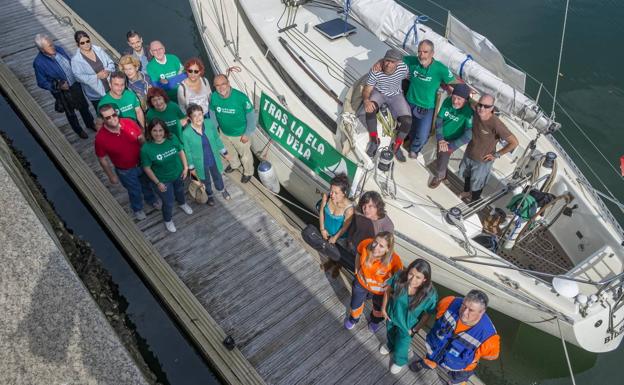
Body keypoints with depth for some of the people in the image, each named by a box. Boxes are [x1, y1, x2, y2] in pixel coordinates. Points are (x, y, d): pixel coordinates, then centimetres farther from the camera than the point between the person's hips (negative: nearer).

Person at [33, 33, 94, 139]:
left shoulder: (58, 49, -13)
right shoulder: (39, 63, -27)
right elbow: (42, 83, -17)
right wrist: (58, 86, -29)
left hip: (75, 84, 4)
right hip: (63, 92, -4)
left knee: (84, 106, 25)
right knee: (70, 112, 21)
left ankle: (90, 123, 52)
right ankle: (78, 130, 47)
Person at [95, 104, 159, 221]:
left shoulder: (129, 122, -23)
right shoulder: (101, 137, -28)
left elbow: (141, 138, -5)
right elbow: (102, 159, -14)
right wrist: (111, 176, -6)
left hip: (142, 163, 3)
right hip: (125, 171, -3)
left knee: (147, 184, 29)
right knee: (135, 191, 23)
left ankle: (152, 200, 62)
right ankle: (138, 209, 56)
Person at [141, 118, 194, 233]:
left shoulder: (172, 138, -22)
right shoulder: (146, 148, -30)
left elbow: (181, 151, -3)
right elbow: (147, 168, -19)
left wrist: (185, 167, -3)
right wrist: (157, 183, -15)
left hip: (178, 174, 4)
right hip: (163, 180, -4)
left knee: (180, 190, 33)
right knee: (168, 202, 14)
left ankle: (182, 203, 68)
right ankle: (168, 220, 46)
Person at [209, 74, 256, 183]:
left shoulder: (241, 97, -33)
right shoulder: (214, 97, -20)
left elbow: (251, 116, -21)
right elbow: (212, 113, -1)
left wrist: (247, 134, -16)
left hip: (240, 134, -4)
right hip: (224, 133, 4)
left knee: (245, 155, 21)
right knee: (230, 151, 32)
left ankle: (248, 172, 50)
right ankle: (234, 164, 64)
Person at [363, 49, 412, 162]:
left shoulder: (403, 68, -24)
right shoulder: (375, 72, -28)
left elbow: (408, 77, 0)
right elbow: (366, 90, -22)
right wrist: (366, 100, -42)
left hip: (396, 95, 2)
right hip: (378, 93, -1)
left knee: (407, 121, -19)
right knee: (370, 108, -36)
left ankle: (396, 146, 5)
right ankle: (374, 140, -16)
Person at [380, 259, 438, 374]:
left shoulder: (430, 294, -38)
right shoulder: (399, 277, -33)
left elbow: (427, 315, -19)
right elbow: (388, 290, -11)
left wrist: (414, 329, -10)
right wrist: (383, 308, -3)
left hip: (407, 324, -2)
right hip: (392, 315, 2)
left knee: (401, 346, 23)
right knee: (390, 333, 35)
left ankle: (399, 361, 59)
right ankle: (390, 345, 71)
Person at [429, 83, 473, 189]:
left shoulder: (469, 112, -31)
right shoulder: (447, 101, -20)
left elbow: (468, 136, -31)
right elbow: (439, 119, -13)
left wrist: (451, 146, -30)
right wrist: (440, 139, -20)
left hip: (452, 140, -4)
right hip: (441, 137, 4)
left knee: (443, 159, 4)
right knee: (439, 156, 25)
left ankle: (439, 176, 38)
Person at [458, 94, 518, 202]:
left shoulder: (496, 124, -37)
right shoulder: (476, 113, -21)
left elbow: (514, 142, -28)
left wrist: (496, 154, -19)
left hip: (482, 161, -5)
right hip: (468, 153, 5)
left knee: (477, 184, 19)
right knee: (466, 175, 32)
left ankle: (475, 202, 49)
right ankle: (467, 192, 62)